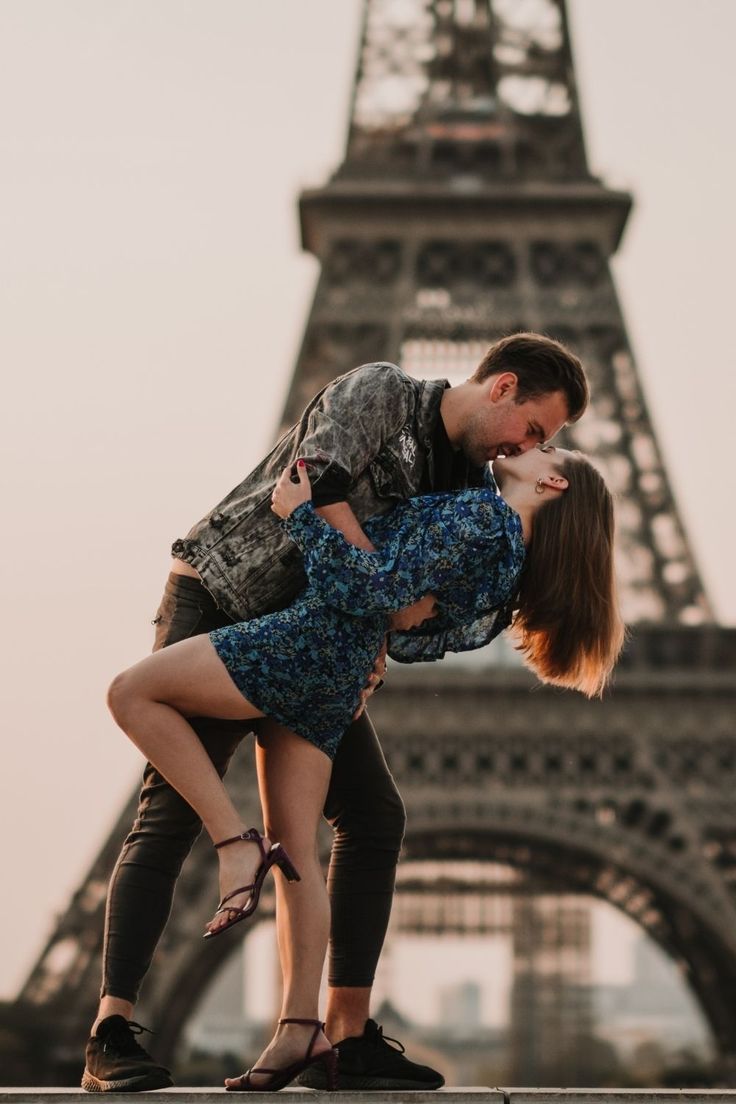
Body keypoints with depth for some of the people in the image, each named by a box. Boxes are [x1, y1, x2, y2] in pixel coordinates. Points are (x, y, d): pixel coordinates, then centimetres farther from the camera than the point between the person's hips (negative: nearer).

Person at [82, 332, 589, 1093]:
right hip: (215, 605, -8)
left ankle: (347, 1038, 2)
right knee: (173, 810, -16)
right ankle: (110, 1040, -18)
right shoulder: (379, 392, -16)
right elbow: (318, 483, -32)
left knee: (373, 816, 0)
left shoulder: (467, 479, 7)